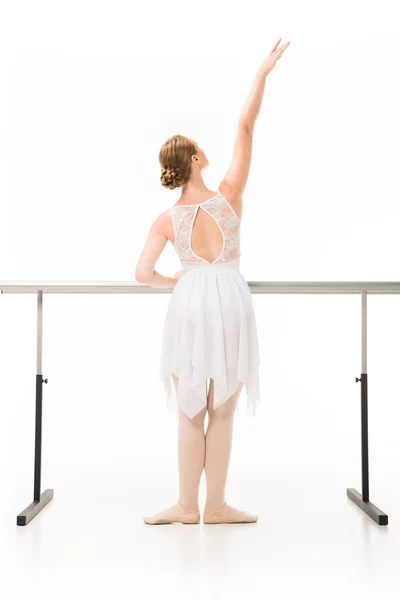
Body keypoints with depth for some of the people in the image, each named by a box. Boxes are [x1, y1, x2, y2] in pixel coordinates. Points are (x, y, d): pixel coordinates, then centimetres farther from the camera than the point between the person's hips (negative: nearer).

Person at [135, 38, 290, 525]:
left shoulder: (167, 219, -1)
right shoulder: (228, 195, -4)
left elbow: (143, 273, -8)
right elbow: (245, 128, -1)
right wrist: (263, 72, 3)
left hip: (189, 302, 1)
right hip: (230, 301, -1)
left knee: (191, 411, 10)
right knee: (222, 411, 7)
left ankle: (188, 505, 14)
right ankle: (215, 506, 14)